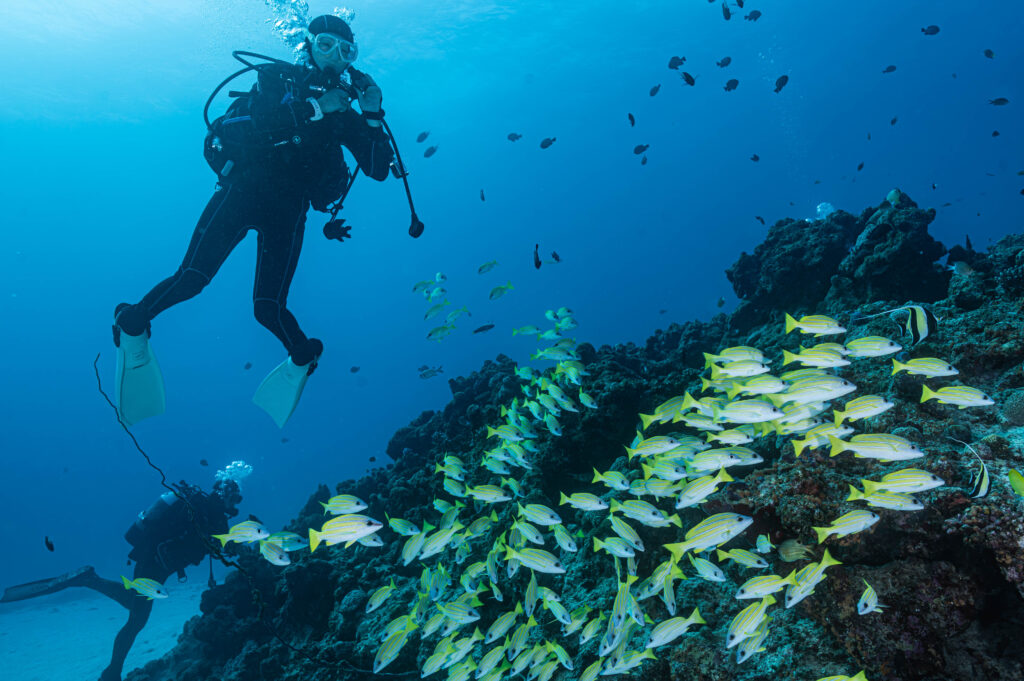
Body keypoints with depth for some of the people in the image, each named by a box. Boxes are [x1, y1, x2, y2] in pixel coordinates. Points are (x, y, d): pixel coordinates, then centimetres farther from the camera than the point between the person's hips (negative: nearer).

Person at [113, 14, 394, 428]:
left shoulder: (343, 113, 15)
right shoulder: (277, 79, 9)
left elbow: (379, 170, 6)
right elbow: (252, 118, -11)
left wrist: (372, 116, -6)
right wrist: (312, 108, -15)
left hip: (287, 210, 1)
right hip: (244, 188, -1)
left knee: (268, 308, -10)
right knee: (192, 278, -18)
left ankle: (302, 356, 21)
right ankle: (132, 324, 7)